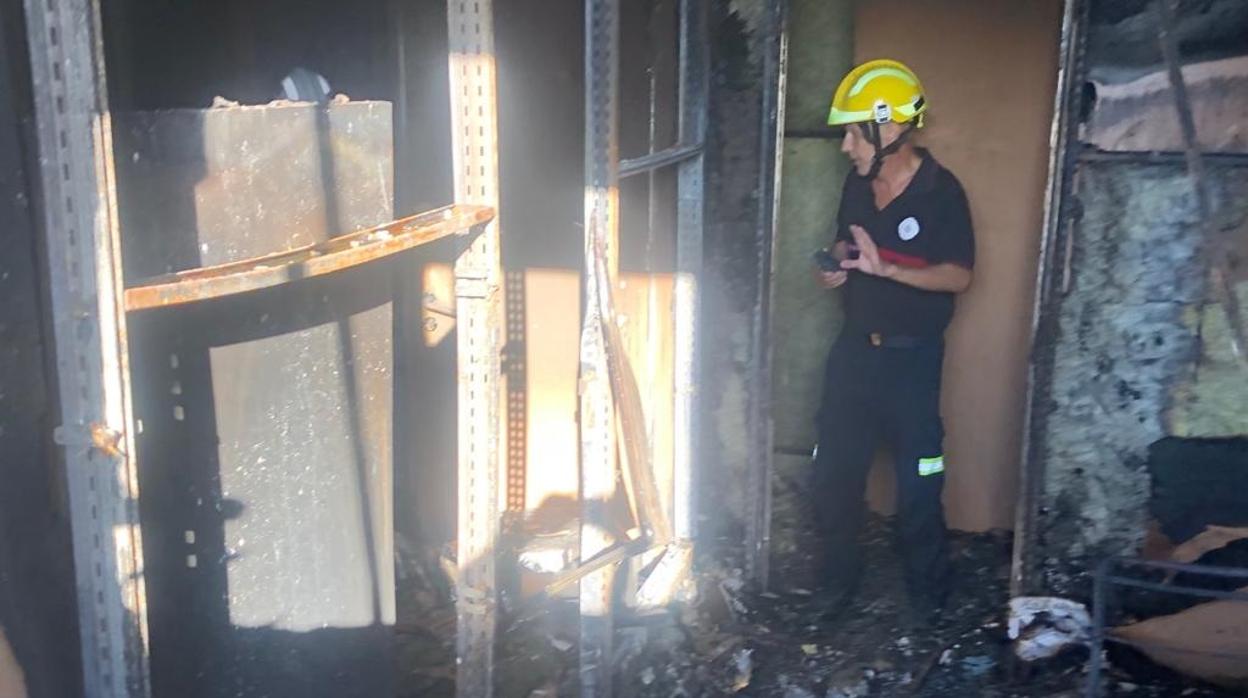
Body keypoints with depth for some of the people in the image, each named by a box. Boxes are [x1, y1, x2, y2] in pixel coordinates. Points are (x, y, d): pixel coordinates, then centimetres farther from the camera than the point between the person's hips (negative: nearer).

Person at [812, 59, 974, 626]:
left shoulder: (940, 192, -14)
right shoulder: (858, 184, 3)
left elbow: (959, 276, -14)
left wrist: (885, 268, -26)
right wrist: (837, 266, -4)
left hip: (912, 355, -5)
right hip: (854, 346, 6)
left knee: (918, 483, 4)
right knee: (834, 470, 10)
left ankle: (927, 594, 25)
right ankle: (839, 578, 29)